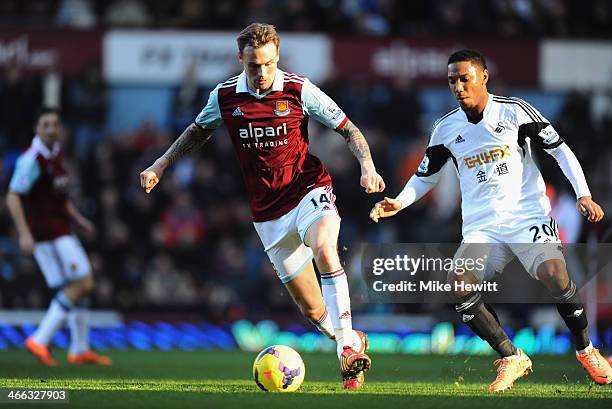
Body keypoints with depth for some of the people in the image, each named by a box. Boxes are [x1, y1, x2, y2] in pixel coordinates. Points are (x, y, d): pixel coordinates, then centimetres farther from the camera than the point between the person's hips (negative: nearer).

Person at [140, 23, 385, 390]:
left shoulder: (299, 90, -8)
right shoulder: (224, 97, -1)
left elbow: (348, 129, -1)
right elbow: (199, 131, 20)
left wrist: (367, 167, -16)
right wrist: (161, 165, 14)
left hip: (309, 189, -3)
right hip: (268, 212, 3)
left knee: (325, 251, -36)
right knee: (311, 308, 2)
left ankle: (348, 343, -30)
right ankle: (354, 343, 30)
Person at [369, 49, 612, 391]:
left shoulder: (514, 111, -3)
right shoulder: (446, 129, 6)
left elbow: (560, 150, 1)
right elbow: (425, 176, 19)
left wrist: (583, 195, -8)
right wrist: (399, 203, 1)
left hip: (528, 214, -3)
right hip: (482, 226, 3)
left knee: (556, 277, -26)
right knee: (459, 286, -22)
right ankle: (511, 359, -7)